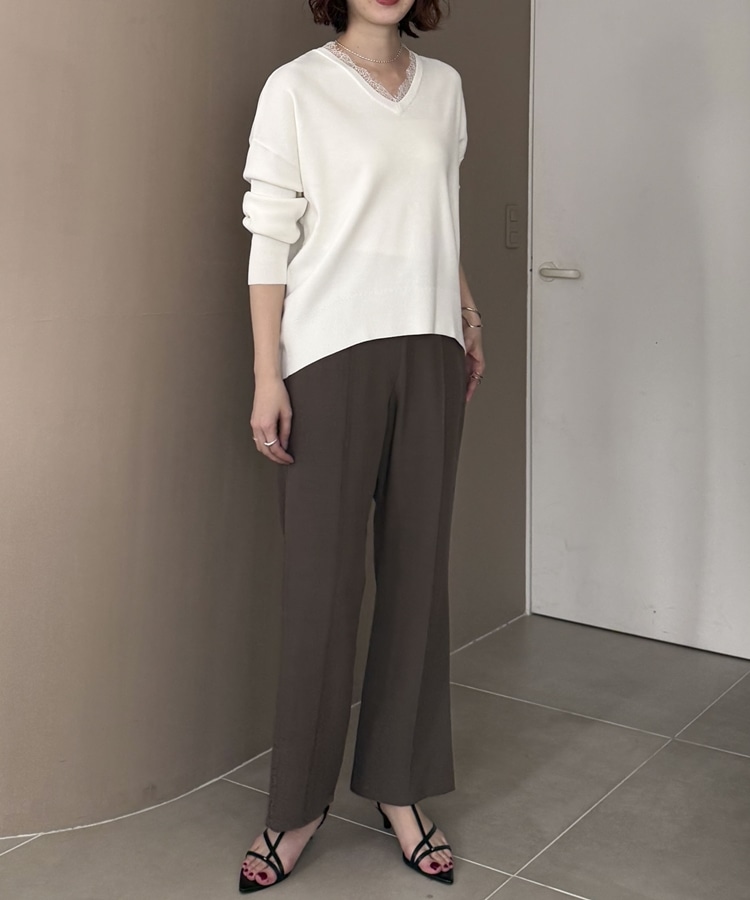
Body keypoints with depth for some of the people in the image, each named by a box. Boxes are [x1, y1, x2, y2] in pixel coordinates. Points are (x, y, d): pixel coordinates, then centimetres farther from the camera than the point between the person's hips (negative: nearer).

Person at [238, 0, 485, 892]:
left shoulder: (443, 85, 13)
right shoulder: (296, 87, -1)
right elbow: (270, 240, -5)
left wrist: (467, 314, 13)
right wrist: (266, 376, -10)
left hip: (429, 352, 5)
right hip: (331, 353, -4)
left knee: (417, 568, 6)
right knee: (321, 579, -3)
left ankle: (399, 786, 19)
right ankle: (298, 803, 13)